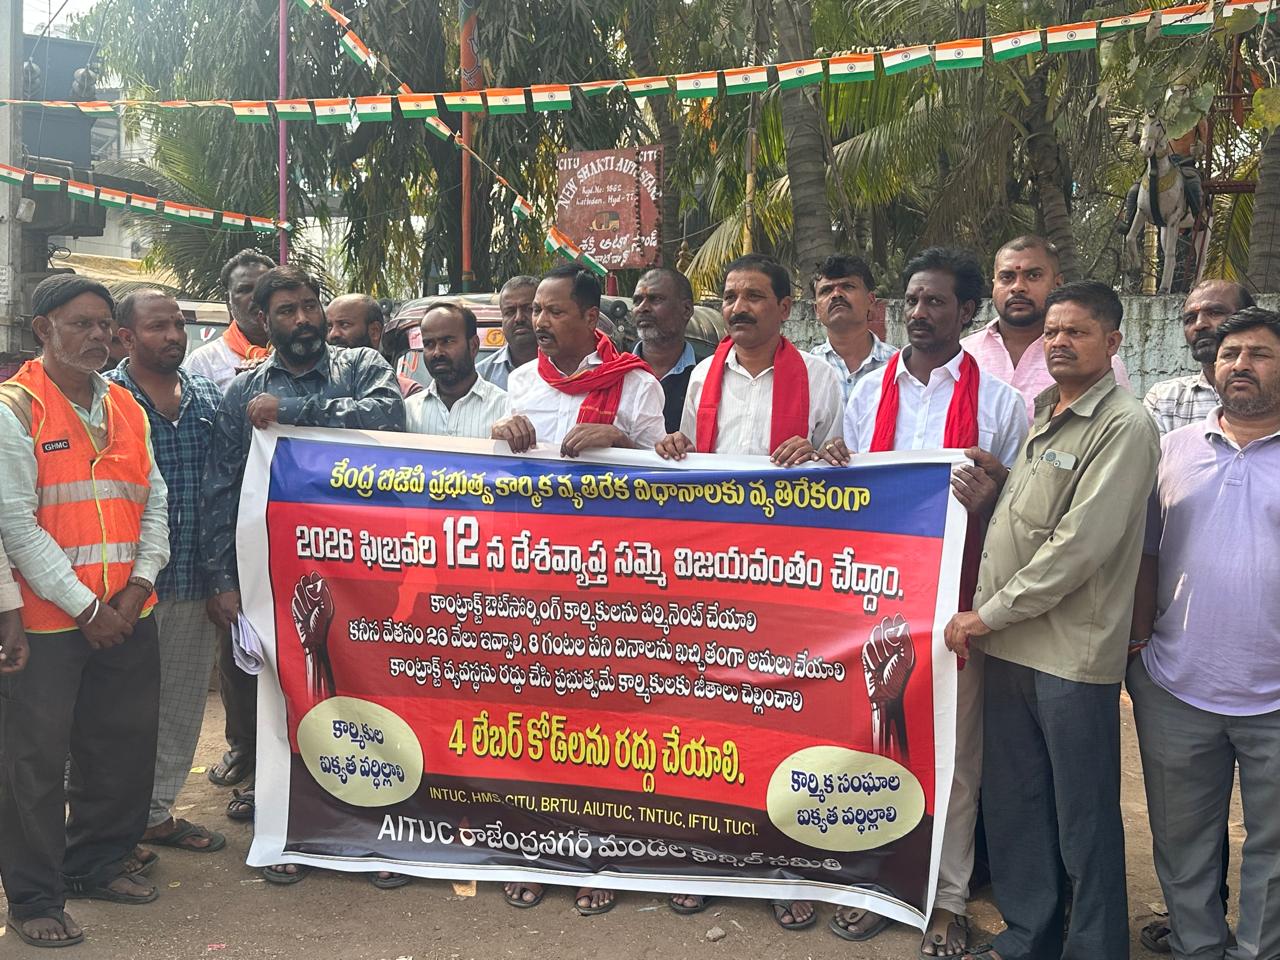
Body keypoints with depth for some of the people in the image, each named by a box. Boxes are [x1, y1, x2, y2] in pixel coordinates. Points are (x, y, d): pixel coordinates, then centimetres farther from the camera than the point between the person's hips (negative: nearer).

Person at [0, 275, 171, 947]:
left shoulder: (126, 408, 11)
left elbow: (153, 504, 11)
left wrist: (138, 586, -3)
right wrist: (86, 606, -13)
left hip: (127, 616, 6)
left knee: (123, 747, 13)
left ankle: (95, 865, 32)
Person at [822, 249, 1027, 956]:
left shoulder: (1000, 402, 2)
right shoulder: (868, 392, 10)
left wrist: (986, 500, -18)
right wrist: (834, 472, -5)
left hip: (953, 599, -2)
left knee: (953, 750, 6)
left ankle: (948, 898, 20)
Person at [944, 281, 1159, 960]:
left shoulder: (1123, 426, -10)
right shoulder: (1038, 415, 14)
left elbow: (1082, 543, -18)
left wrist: (989, 614, -13)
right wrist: (982, 612, 8)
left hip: (1072, 651, -7)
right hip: (1009, 644, 8)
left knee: (1083, 818, 4)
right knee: (1012, 800, 16)